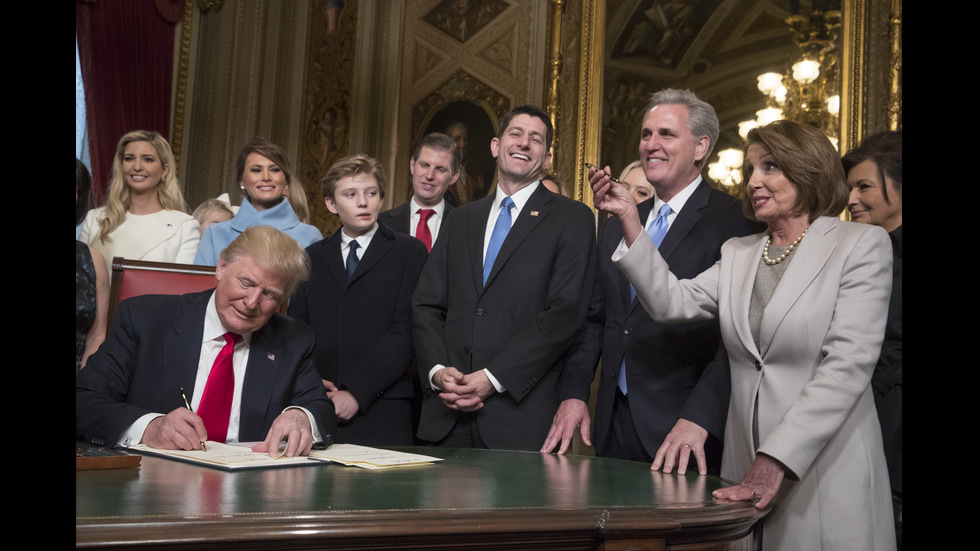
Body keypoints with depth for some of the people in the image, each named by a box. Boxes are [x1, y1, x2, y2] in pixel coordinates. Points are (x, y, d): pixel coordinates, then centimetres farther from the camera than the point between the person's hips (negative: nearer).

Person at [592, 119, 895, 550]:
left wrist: (776, 461, -20)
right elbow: (672, 302, -2)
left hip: (828, 472, -4)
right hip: (746, 470, 4)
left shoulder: (862, 244, -3)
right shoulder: (737, 254, 12)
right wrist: (629, 220, -10)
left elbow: (848, 364, -13)